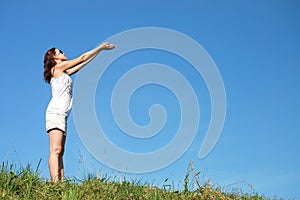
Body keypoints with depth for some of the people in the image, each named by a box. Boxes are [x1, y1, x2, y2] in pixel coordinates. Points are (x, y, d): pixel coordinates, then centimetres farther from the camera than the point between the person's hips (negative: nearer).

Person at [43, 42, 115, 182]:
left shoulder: (64, 72, 26)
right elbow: (82, 58, 5)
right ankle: (55, 182, -28)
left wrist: (100, 50, 29)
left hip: (62, 115, 9)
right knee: (55, 150, -20)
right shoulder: (58, 67, 3)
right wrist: (101, 47, 12)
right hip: (55, 113, -9)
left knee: (60, 152, -1)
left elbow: (83, 63, 27)